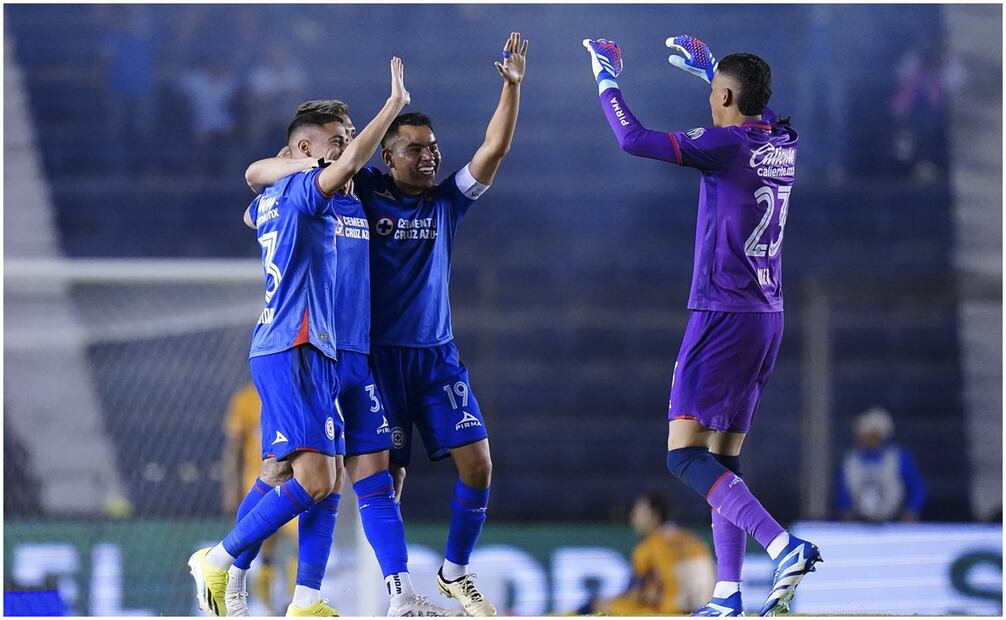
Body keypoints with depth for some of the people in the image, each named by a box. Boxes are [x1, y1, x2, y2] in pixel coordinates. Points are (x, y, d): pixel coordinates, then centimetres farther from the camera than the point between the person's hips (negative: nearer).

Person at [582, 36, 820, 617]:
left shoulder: (725, 144, -14)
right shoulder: (784, 144, 9)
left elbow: (634, 140, -17)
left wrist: (607, 80, -1)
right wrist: (707, 67, 42)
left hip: (724, 315, -8)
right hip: (769, 319, 8)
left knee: (685, 453, -10)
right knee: (725, 457, 11)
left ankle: (785, 546, -26)